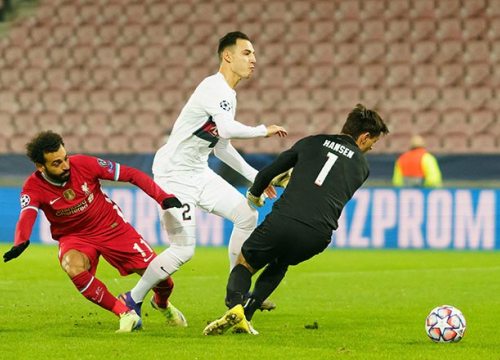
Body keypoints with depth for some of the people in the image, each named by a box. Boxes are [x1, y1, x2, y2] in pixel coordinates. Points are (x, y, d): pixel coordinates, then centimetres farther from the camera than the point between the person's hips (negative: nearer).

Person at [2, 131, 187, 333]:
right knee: (73, 268, -36)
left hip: (112, 227, 1)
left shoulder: (84, 164, -20)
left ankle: (162, 303, 35)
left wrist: (162, 197, -21)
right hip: (74, 238, -1)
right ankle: (125, 314, -18)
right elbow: (27, 215, -40)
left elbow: (130, 174, -13)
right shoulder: (34, 188, -21)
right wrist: (21, 242, -62)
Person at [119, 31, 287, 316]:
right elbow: (227, 130, -35)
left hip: (199, 173, 10)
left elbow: (221, 146, 23)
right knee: (183, 250, -12)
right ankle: (133, 301, 5)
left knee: (247, 215, 3)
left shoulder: (228, 95, 13)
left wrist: (255, 176, 20)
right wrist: (264, 131, -19)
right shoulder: (215, 88, -18)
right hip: (175, 174, -10)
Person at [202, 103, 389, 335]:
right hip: (317, 236, 1)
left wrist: (254, 195, 40)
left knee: (244, 264, 22)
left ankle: (234, 305, -11)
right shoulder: (361, 166, 18)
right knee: (280, 263, 33)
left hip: (282, 222, -1)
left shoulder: (312, 142, 17)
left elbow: (267, 174, 18)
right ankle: (245, 316, 13)